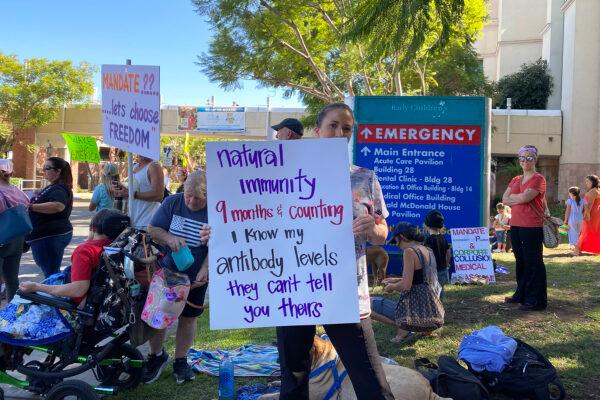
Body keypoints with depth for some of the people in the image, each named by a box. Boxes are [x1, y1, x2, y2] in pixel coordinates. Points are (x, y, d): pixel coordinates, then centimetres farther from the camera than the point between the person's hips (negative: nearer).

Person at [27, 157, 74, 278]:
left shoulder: (59, 189, -16)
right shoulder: (53, 187, 18)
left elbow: (58, 205, -37)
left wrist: (30, 206, -32)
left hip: (50, 236, -11)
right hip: (50, 235, 11)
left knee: (51, 274, -7)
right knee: (52, 273, 19)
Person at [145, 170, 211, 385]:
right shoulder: (172, 202, -7)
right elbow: (152, 229, -5)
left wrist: (205, 270, -24)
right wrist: (169, 239, -25)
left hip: (194, 278, -1)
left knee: (187, 318, 11)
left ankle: (180, 361, 31)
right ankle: (156, 356, 34)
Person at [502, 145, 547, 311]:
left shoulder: (539, 179, -5)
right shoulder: (515, 180, 16)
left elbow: (524, 197, -18)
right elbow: (505, 199, 6)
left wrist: (512, 198, 0)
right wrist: (520, 198, -7)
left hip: (532, 227, -7)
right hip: (515, 225, 7)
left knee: (533, 263, -3)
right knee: (520, 261, 14)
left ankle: (537, 300, 2)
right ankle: (521, 294, 25)